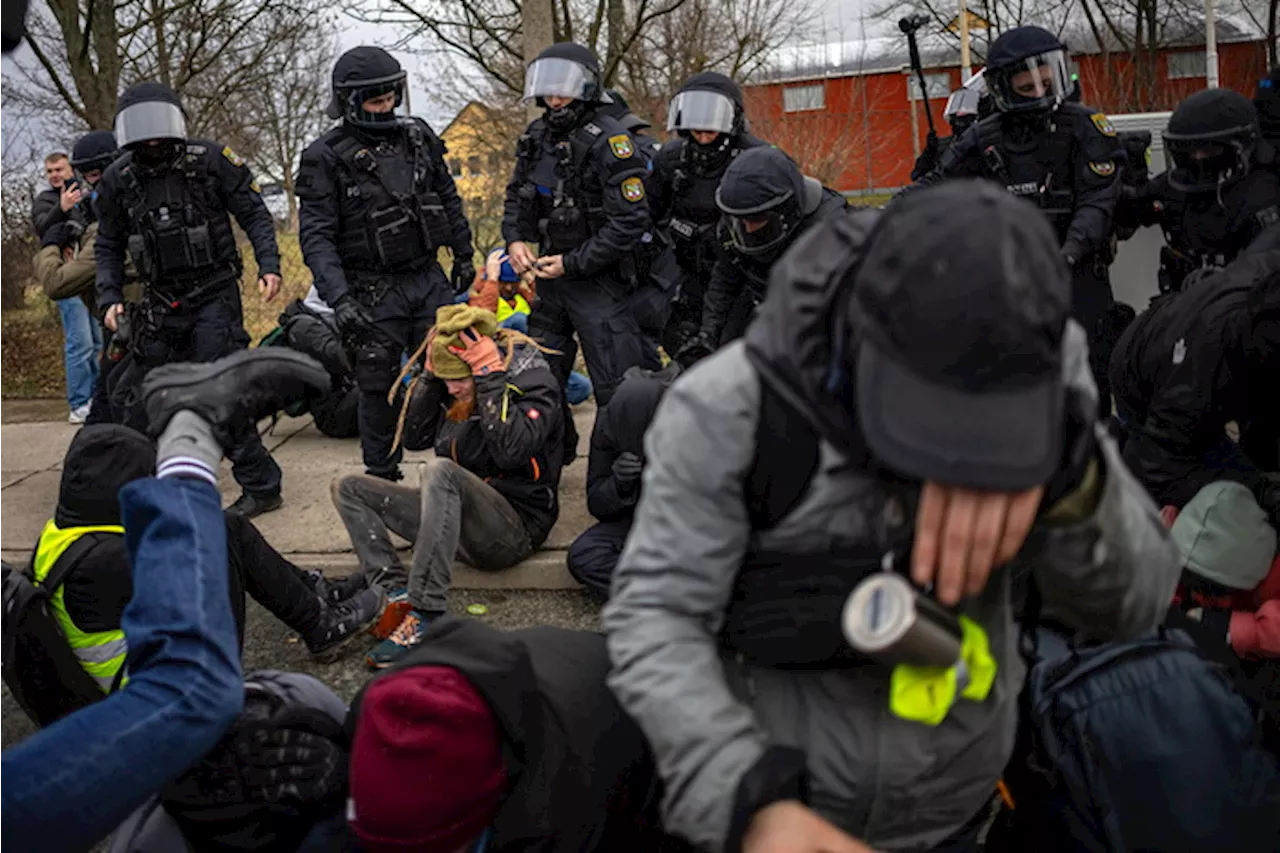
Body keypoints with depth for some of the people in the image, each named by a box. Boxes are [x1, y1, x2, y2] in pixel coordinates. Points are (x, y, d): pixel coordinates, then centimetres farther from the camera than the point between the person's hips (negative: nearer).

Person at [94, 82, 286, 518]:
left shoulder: (210, 159, -8)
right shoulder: (117, 179, 2)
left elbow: (254, 214, -3)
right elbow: (108, 246, 11)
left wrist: (269, 265, -15)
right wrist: (110, 297, 0)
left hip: (214, 297, -5)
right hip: (161, 304, 5)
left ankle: (261, 486, -5)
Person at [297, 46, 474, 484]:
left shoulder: (418, 136, 4)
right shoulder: (326, 157, -10)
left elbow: (448, 198, 17)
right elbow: (315, 236, -14)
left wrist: (464, 254, 20)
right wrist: (339, 298, -25)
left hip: (429, 278, 4)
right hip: (375, 291, -4)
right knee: (379, 386, 4)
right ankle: (382, 477, 18)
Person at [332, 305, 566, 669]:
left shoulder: (534, 383, -11)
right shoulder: (454, 391, 10)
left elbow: (511, 451, -28)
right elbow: (414, 438, 7)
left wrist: (489, 376, -24)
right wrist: (432, 376, -3)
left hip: (515, 527, -8)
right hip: (459, 518, 8)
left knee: (440, 471, -36)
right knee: (348, 488, 5)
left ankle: (426, 615, -37)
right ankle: (399, 593, -19)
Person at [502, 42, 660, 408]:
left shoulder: (610, 142, -16)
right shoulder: (537, 137, 7)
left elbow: (630, 222, -20)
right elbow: (517, 196, 20)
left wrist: (572, 263, -18)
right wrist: (515, 238, 0)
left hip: (601, 279, -7)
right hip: (552, 274, 8)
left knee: (618, 390, -4)